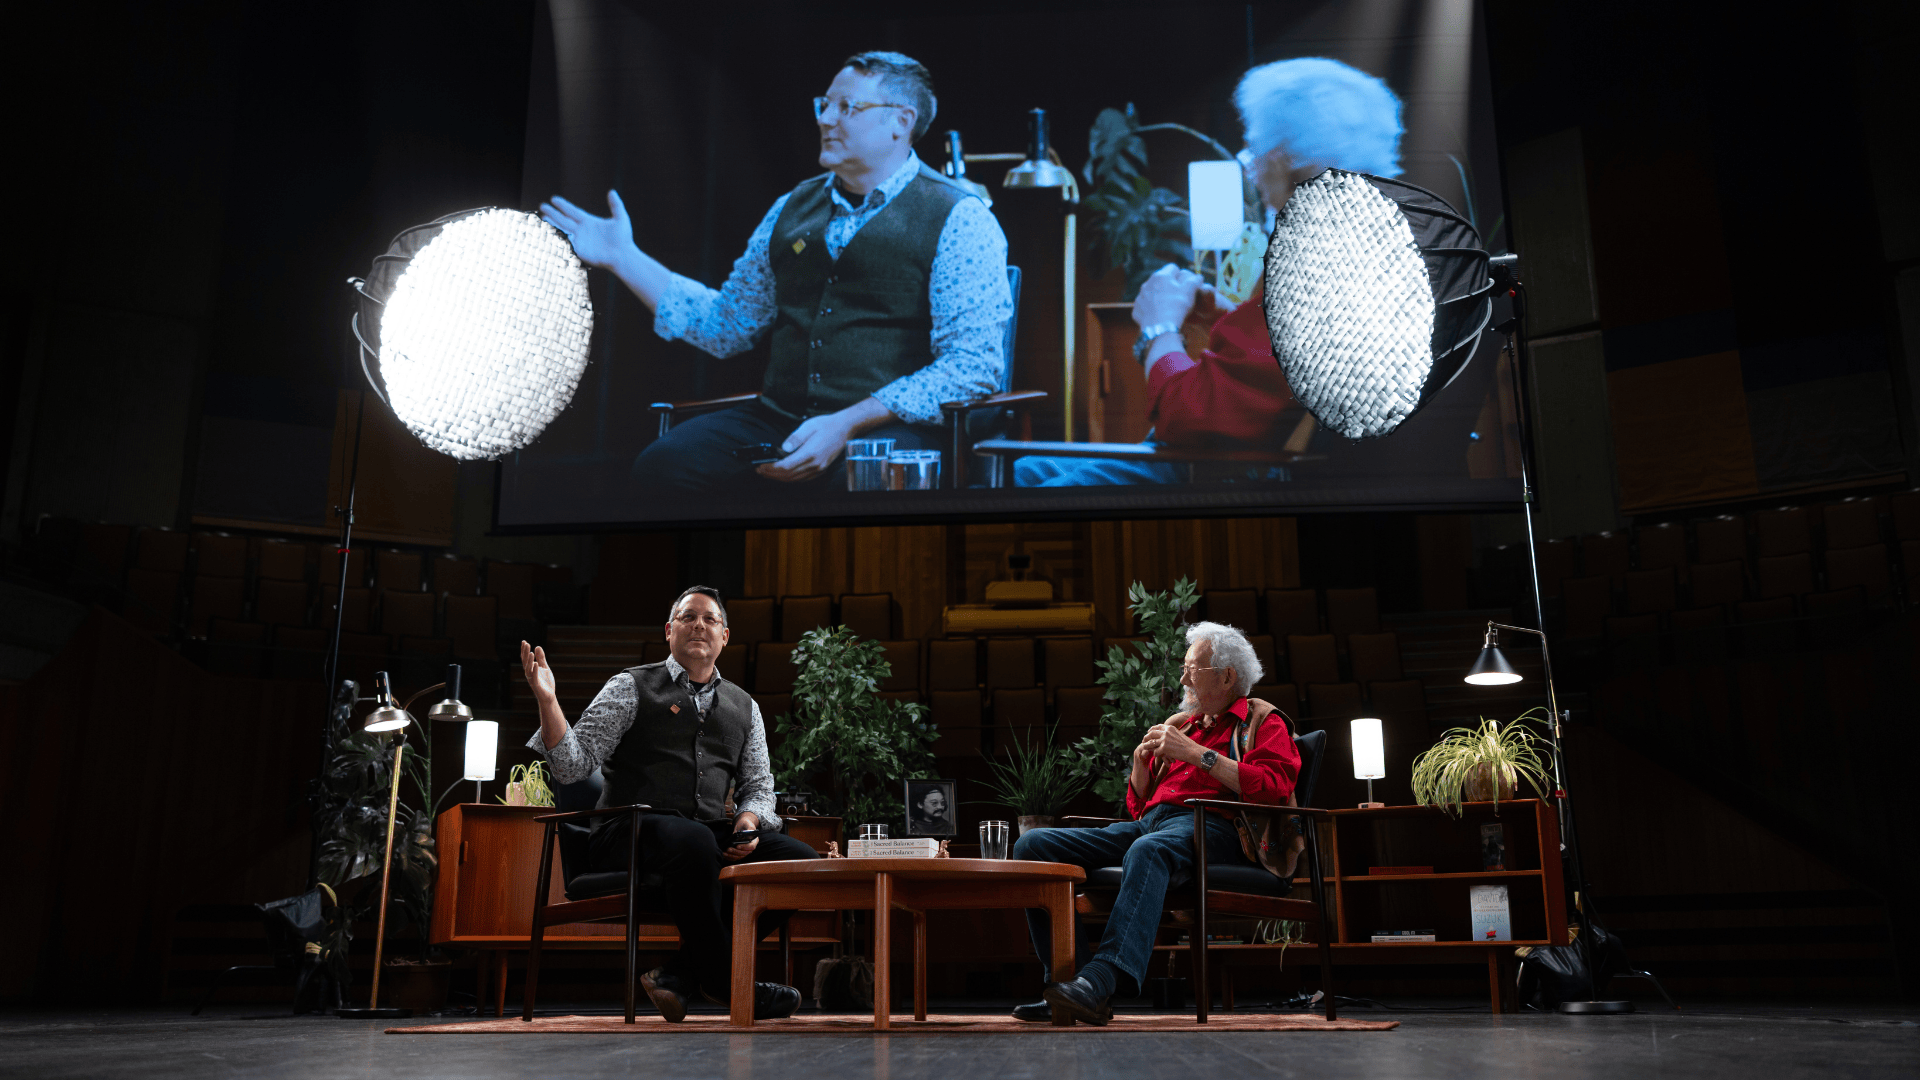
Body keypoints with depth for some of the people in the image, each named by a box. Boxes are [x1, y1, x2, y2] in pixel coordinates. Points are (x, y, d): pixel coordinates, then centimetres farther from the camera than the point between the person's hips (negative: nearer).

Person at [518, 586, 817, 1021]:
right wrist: (547, 700, -17)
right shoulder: (631, 688, 8)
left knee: (801, 861, -19)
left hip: (711, 836, 5)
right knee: (693, 840, -39)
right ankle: (722, 980, -18)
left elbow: (758, 785, 20)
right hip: (630, 834, -5)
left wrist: (748, 821, -3)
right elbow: (573, 765, -1)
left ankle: (679, 974, -17)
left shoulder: (744, 707, 21)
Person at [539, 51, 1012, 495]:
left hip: (893, 430, -5)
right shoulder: (792, 209, 20)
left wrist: (847, 425, -18)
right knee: (662, 465, -21)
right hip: (779, 418, 5)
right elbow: (724, 324, 27)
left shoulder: (959, 221, -1)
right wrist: (623, 257, 20)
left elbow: (972, 366, -10)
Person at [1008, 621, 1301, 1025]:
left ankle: (1103, 978, -53)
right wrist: (1140, 760, 10)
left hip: (1211, 827, -7)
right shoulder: (1178, 724, 31)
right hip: (1149, 823, 7)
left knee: (1148, 850, -43)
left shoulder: (1263, 722, 14)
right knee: (1033, 845, -14)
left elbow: (1273, 787, -9)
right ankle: (1068, 978, -23)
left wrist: (1198, 754, -9)